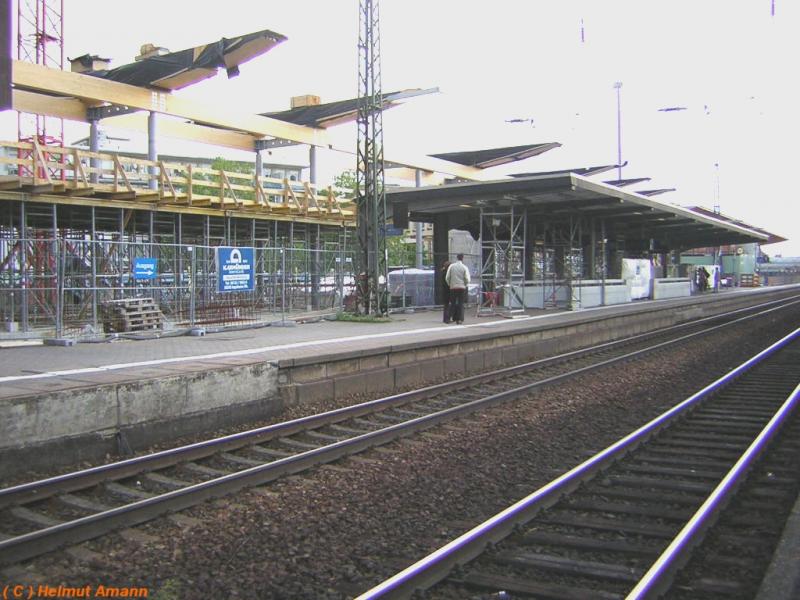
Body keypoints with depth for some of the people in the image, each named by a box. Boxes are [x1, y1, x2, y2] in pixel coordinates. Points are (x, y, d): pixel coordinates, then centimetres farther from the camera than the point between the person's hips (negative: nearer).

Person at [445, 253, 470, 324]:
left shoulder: (451, 266, 1)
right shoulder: (464, 267, -3)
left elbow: (447, 277, -1)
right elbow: (467, 279, -7)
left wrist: (449, 284, 14)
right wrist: (465, 285, 11)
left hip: (453, 287, 1)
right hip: (462, 287, -1)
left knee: (453, 303, 11)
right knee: (461, 303, 3)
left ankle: (454, 318, 5)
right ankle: (460, 319, -2)